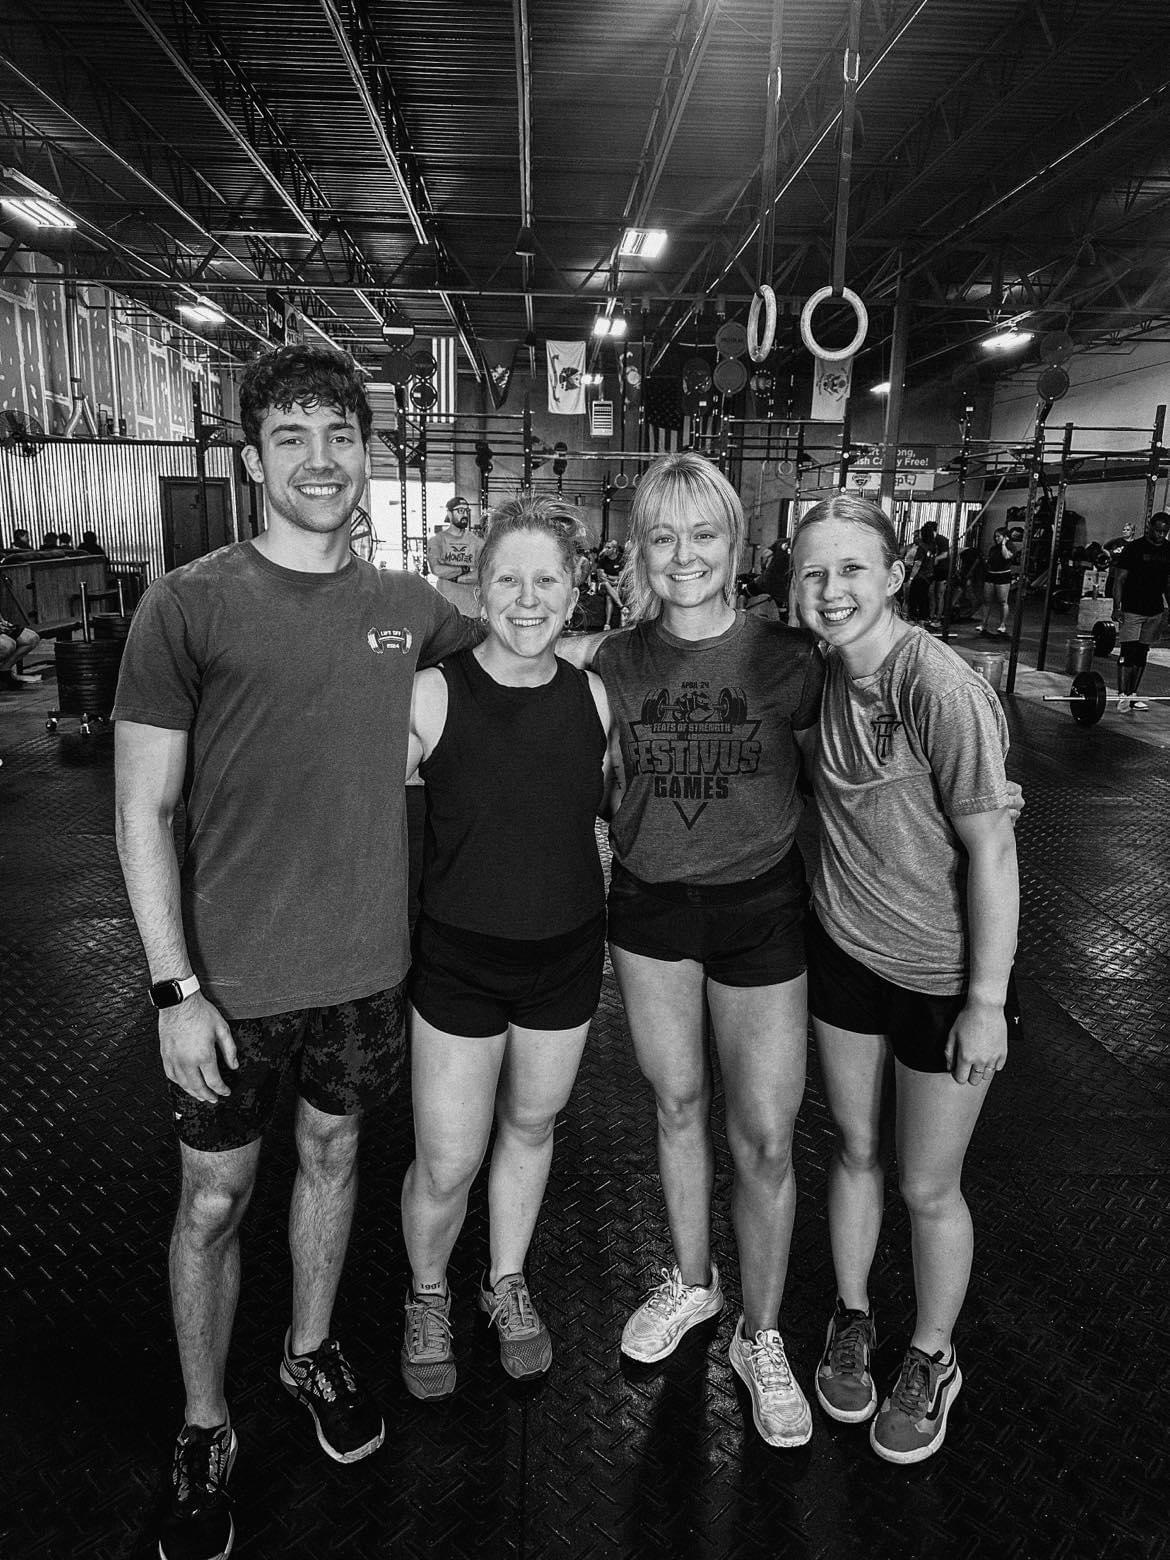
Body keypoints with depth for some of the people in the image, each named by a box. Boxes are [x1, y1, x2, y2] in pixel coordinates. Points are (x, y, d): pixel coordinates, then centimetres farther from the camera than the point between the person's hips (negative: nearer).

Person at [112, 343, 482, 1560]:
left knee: (333, 1153, 21)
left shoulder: (405, 606, 0)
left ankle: (311, 1351, 47)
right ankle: (204, 1433, 37)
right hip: (228, 979, -3)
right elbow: (142, 813, -10)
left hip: (365, 963, 4)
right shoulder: (189, 604, -12)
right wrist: (175, 989, -13)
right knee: (213, 1198, 12)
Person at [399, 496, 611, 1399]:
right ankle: (428, 1295, 38)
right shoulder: (433, 696, -15)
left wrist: (604, 935, 12)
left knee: (532, 1127, 20)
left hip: (568, 955, 3)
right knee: (446, 1165, 5)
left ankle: (508, 1285, 46)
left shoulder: (592, 697, -4)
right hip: (458, 959, -3)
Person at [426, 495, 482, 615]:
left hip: (469, 599, 2)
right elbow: (436, 569, -15)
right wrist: (466, 569, -8)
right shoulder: (437, 539, 1)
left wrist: (457, 578, -13)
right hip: (444, 599, -2)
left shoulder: (476, 541, 6)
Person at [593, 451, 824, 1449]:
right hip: (650, 906, 3)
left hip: (760, 906, -2)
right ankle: (691, 1282, 43)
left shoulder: (786, 657, -8)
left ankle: (761, 1338, 28)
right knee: (677, 1105, 18)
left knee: (764, 1139, 4)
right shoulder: (616, 664, -2)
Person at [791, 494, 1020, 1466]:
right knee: (856, 1149, 21)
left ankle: (931, 1360, 40)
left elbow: (993, 852, -20)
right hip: (845, 951, 5)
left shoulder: (945, 690, -25)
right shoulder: (827, 672, -3)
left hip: (945, 974, -5)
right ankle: (852, 1319, 45)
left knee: (928, 1188, 12)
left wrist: (987, 1003, -16)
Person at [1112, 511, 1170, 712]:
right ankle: (1122, 697, -8)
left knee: (1142, 654, 8)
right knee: (1128, 653, -9)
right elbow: (1119, 579, -8)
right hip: (1132, 611, -5)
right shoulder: (1133, 548, -8)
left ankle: (1133, 694, 14)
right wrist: (1116, 608, -16)